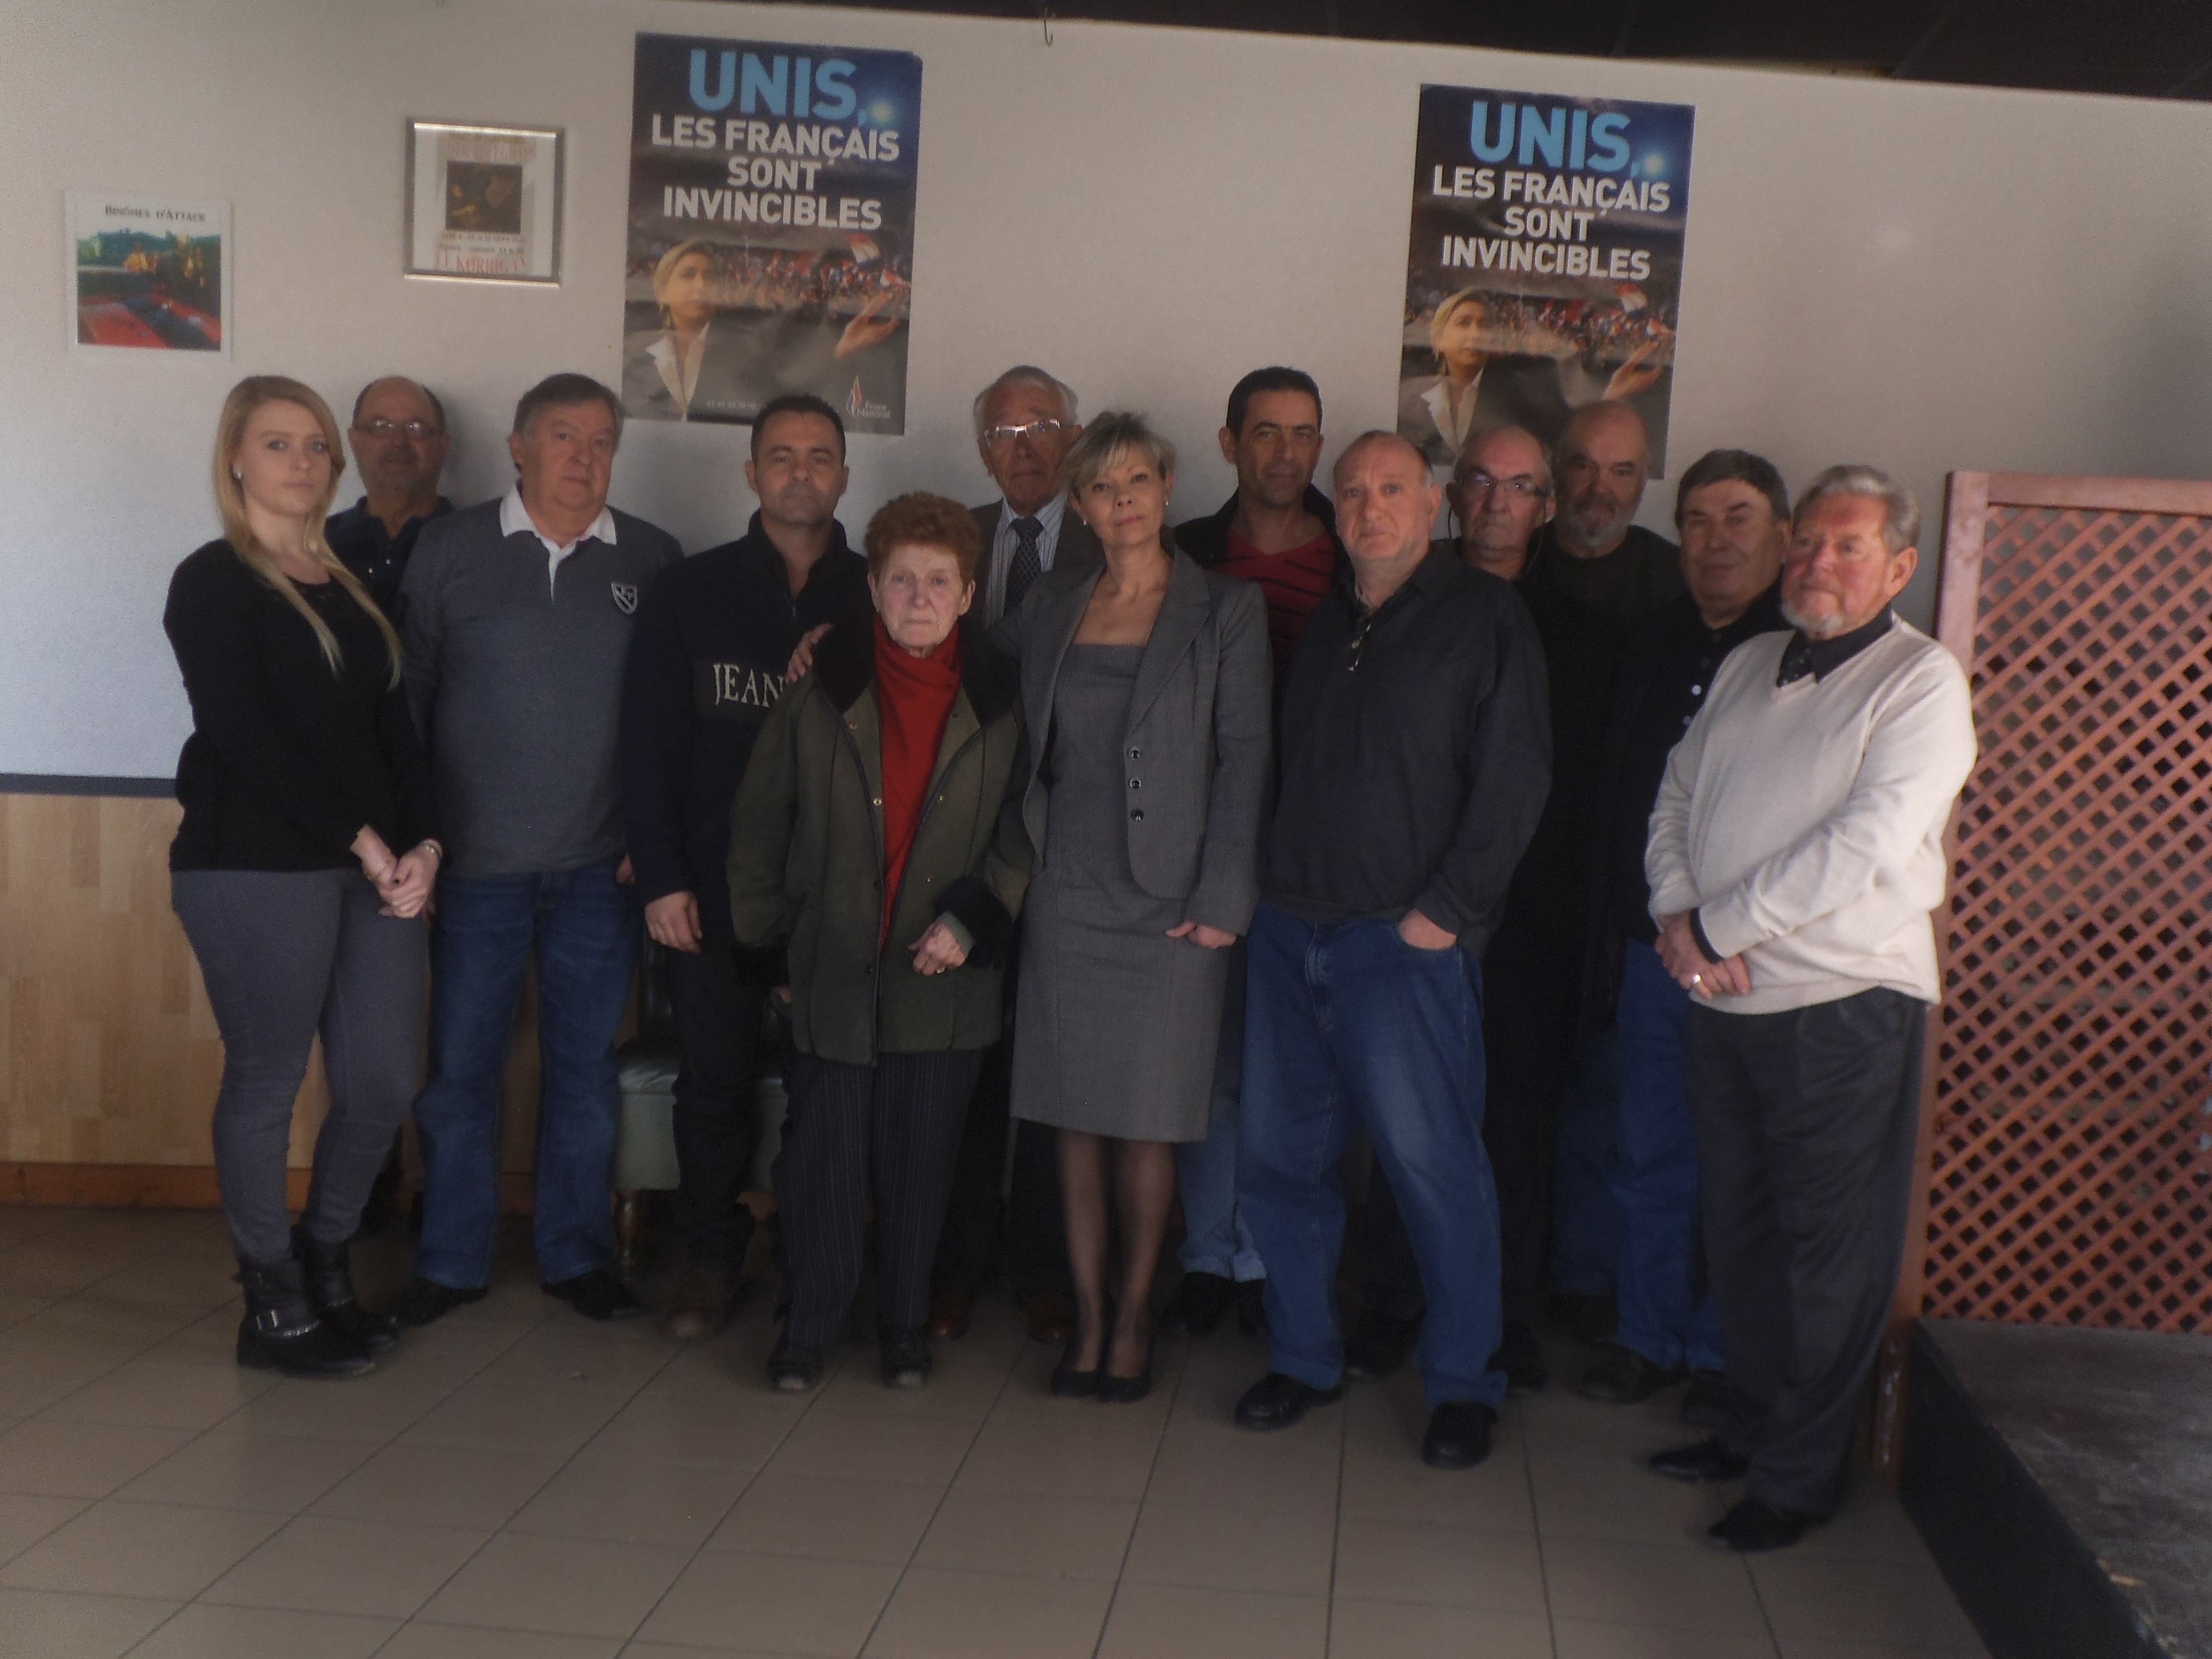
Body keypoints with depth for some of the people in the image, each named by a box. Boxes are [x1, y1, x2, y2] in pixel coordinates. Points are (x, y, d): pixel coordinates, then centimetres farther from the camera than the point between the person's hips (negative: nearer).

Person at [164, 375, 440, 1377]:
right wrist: (364, 841, -14)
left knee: (385, 1084, 5)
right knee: (266, 1083, 2)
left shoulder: (347, 587, 17)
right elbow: (243, 736, -12)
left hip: (371, 865, 6)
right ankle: (274, 1309, 17)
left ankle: (325, 1269, 27)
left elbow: (391, 724, 12)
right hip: (254, 869, -6)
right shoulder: (213, 583, -2)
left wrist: (421, 843, -3)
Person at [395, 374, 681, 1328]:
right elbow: (408, 696, 3)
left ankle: (576, 1255, 24)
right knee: (460, 1065, 6)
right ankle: (451, 1262, 21)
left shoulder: (651, 560, 4)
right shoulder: (450, 550, 2)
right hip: (477, 858, -1)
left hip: (600, 865, 1)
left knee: (585, 1064, 10)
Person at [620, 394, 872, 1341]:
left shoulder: (875, 598, 6)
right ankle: (713, 1257, 20)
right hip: (713, 888, 0)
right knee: (713, 1080, 6)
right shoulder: (689, 592, 6)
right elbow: (648, 742, 3)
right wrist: (661, 878, -4)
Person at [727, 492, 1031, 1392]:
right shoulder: (819, 693, 2)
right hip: (834, 972, 0)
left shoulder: (1001, 703, 1)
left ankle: (905, 1324, 25)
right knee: (824, 1155, 2)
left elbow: (1026, 829, 6)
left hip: (944, 975, 0)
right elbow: (758, 824, 9)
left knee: (920, 1160, 7)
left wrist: (972, 917, -6)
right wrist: (764, 937, 7)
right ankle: (808, 1325, 19)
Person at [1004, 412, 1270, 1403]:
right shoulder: (1048, 608, 11)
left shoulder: (1225, 612, -1)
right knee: (1075, 1114, 7)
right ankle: (1087, 1312, 18)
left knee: (1145, 1119, 1)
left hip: (1167, 901, -3)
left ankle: (1133, 1314, 17)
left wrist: (1221, 900, -10)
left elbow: (1243, 759, -5)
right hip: (1065, 894, 3)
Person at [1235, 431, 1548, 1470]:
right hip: (1291, 934, 6)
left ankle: (1464, 1383, 14)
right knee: (1276, 1158, 8)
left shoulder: (1484, 617, -3)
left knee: (1434, 1167, -2)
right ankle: (1303, 1359, 24)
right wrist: (1272, 886, 10)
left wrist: (1446, 909, -13)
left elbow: (1514, 779, -9)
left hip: (1405, 944, -6)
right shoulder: (1325, 625, 17)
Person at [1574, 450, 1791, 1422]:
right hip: (1653, 950, 6)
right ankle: (1651, 1339, 28)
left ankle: (1725, 1359, 22)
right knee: (1648, 1154, 13)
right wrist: (1615, 930, 14)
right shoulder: (1657, 649, 12)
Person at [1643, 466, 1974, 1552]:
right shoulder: (1746, 668, 12)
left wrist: (1720, 926, -15)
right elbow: (1675, 798, 12)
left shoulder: (1921, 680, -9)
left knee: (1826, 1255, 4)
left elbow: (1865, 845, -19)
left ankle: (1798, 1477, 18)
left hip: (1845, 1007, -6)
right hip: (1724, 1004, 6)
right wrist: (1677, 914, -7)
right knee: (1737, 1231, 17)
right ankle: (1751, 1427, 34)